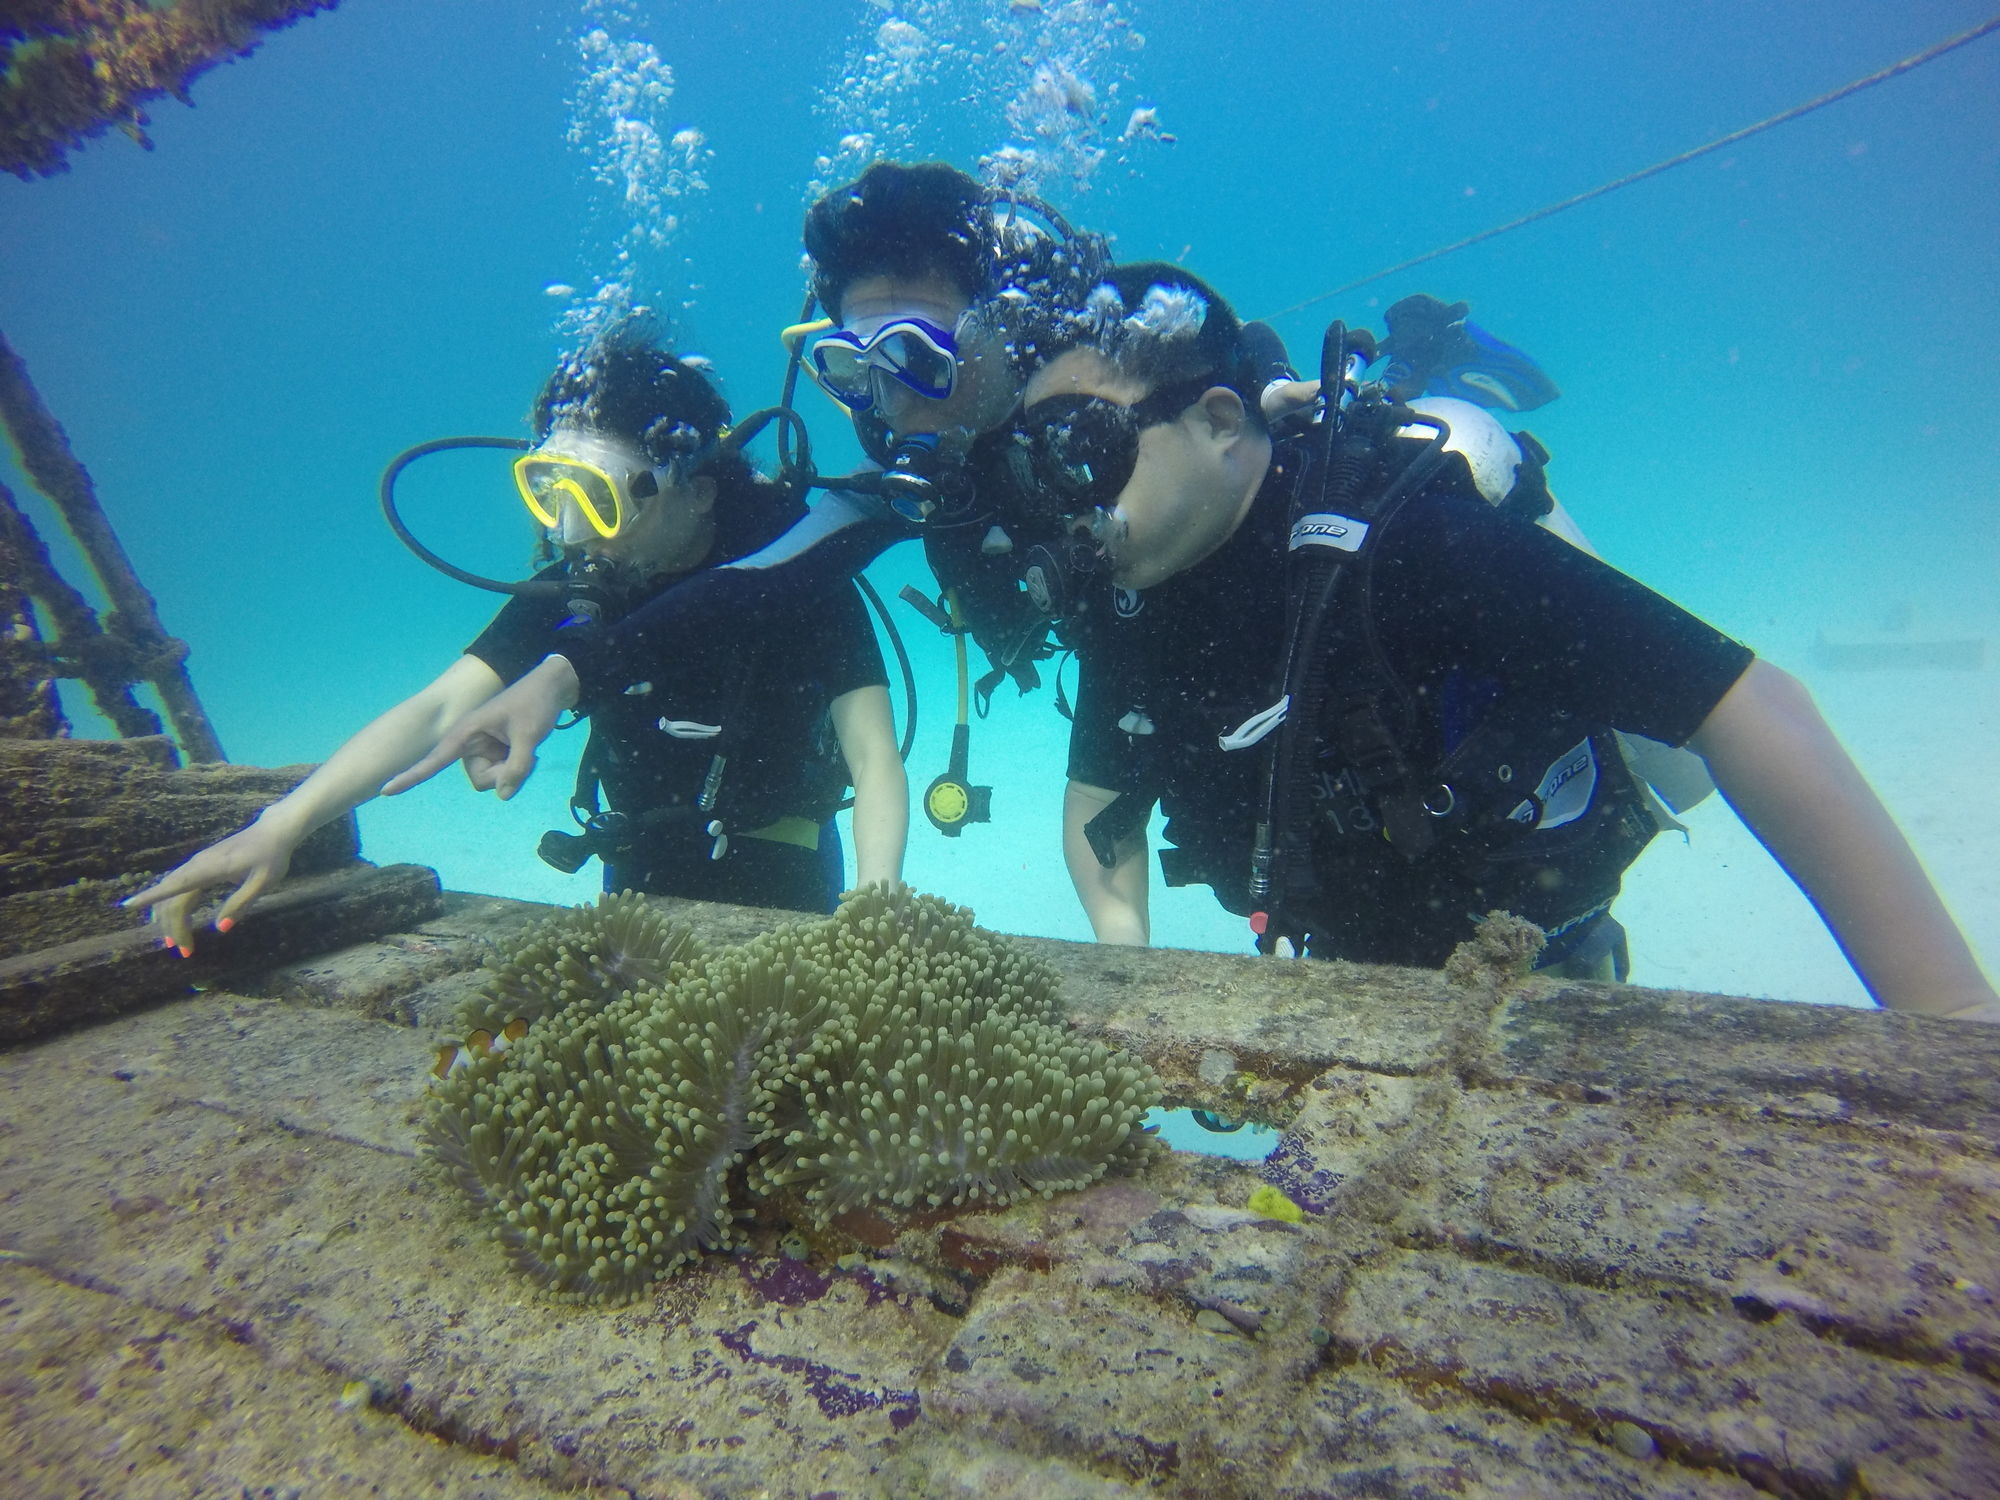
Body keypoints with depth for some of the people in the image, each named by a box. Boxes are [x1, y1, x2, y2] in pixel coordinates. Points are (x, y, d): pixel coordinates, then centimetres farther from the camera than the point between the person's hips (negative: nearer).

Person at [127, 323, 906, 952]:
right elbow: (437, 710, -15)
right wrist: (281, 824, -30)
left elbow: (877, 767, -21)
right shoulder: (571, 589, -8)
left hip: (780, 898, -3)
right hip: (639, 885, 4)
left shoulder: (796, 575, -19)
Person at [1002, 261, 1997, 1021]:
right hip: (1333, 990, 6)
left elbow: (1744, 706, -33)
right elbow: (1098, 793, 4)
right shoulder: (1121, 598, -11)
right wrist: (1125, 945, -12)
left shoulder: (1403, 543, -32)